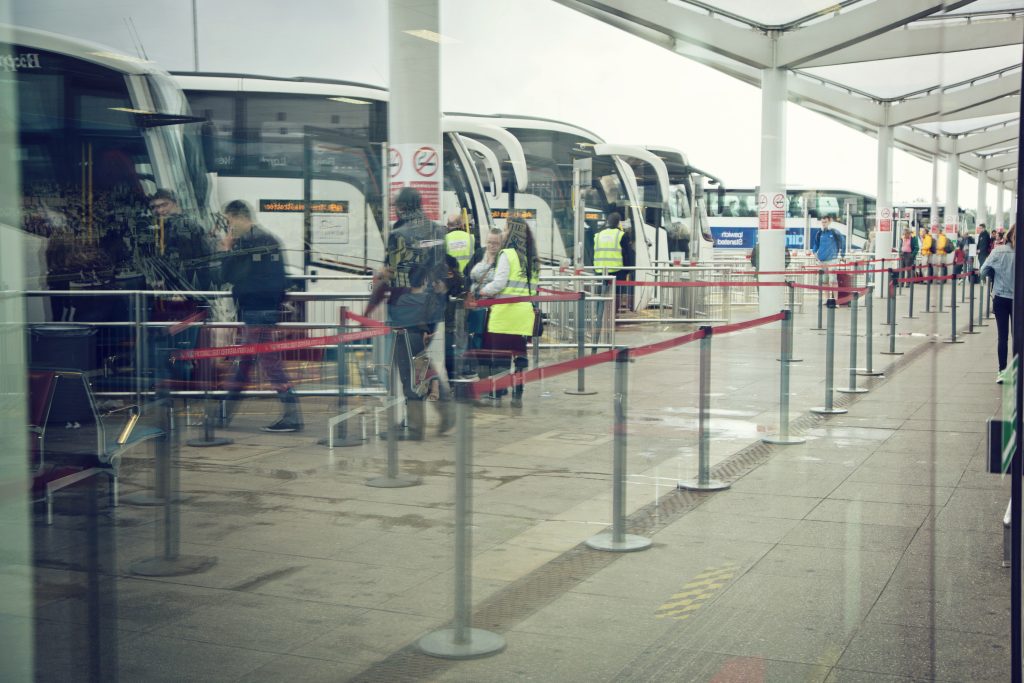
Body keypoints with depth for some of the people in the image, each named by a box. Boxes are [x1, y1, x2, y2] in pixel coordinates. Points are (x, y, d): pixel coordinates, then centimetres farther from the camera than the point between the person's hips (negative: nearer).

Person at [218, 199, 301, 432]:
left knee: (269, 360, -10)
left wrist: (226, 251, 4)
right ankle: (227, 411, 28)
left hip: (254, 308, -9)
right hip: (270, 306, 9)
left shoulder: (244, 241, -12)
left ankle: (292, 416, -14)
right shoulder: (270, 239, 14)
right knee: (244, 360, 17)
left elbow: (226, 276, -10)